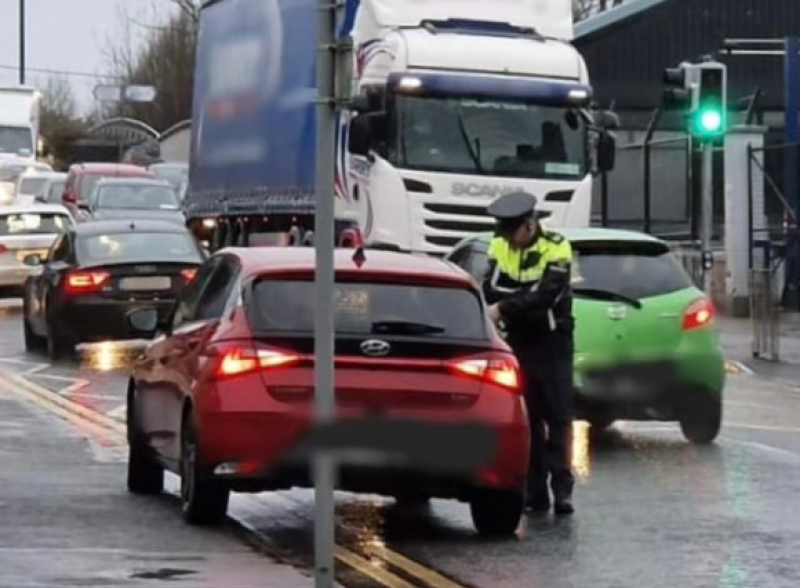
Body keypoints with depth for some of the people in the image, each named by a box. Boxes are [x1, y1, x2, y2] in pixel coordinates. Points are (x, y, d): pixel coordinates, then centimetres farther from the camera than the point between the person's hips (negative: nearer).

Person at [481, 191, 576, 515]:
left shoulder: (556, 248, -14)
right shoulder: (500, 246, 2)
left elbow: (545, 295, -25)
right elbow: (490, 288, -3)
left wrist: (504, 308, -31)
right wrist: (523, 298, -18)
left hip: (552, 342, -4)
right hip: (517, 341, 4)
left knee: (558, 415, -8)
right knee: (527, 417, 3)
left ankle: (562, 488, -10)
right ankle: (535, 492, 5)